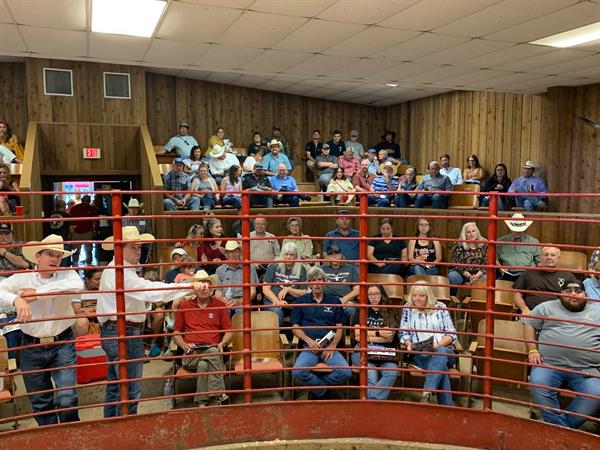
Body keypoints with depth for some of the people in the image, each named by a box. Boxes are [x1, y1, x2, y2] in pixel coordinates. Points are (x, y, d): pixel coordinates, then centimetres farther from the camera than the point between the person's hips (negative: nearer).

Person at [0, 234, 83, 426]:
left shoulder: (67, 275, -6)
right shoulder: (22, 278, -3)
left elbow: (77, 286, -28)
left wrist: (38, 292, -24)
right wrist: (16, 300, -36)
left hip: (62, 344, -2)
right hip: (32, 347, 2)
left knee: (66, 399, -7)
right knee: (40, 403, 15)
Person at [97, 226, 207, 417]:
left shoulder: (113, 270, 16)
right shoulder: (121, 273, -19)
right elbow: (150, 291, -31)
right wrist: (189, 286, -37)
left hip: (111, 331, 11)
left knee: (114, 386, 18)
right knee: (130, 389, -6)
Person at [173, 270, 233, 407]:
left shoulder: (219, 305, 16)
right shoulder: (185, 306, 17)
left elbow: (229, 331, 15)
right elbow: (176, 332, 19)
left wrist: (222, 343, -5)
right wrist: (184, 345, 0)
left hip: (213, 349, 0)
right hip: (192, 352, 0)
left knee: (204, 365, -36)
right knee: (204, 364, -35)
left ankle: (201, 402, -30)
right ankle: (218, 396, -28)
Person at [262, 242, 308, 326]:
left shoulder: (301, 269, 8)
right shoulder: (274, 266, 6)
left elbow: (303, 293, 7)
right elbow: (265, 289, 1)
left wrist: (288, 289, -9)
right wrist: (277, 301, -14)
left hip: (293, 302, 1)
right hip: (272, 300, -1)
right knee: (277, 312, -34)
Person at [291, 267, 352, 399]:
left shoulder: (334, 301, 17)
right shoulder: (300, 302, 14)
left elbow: (339, 328, 13)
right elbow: (295, 328, 10)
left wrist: (333, 346, -6)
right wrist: (309, 341, -8)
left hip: (329, 346, 1)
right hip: (309, 346, -1)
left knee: (345, 373, -26)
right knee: (298, 372, -31)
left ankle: (317, 388, 1)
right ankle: (323, 390, -2)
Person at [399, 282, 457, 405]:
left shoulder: (440, 307, 10)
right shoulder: (407, 309, 13)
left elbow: (451, 334, 5)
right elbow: (403, 333, 11)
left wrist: (438, 345, -13)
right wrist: (408, 344, -12)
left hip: (444, 350, 0)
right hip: (420, 354, 0)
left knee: (440, 353, -38)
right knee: (441, 366, -34)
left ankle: (427, 394, -47)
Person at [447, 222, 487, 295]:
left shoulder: (484, 244, -1)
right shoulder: (459, 245, -6)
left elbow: (486, 263, -4)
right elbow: (458, 264, -10)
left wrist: (477, 276, -20)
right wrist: (469, 276, -23)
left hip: (478, 275, 1)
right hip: (461, 273, -1)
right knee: (453, 276, -32)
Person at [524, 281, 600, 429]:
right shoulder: (547, 307, 16)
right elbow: (529, 324, 15)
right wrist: (533, 350, 1)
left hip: (585, 370, 1)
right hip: (549, 365, 0)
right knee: (538, 385, -30)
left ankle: (561, 428, -14)